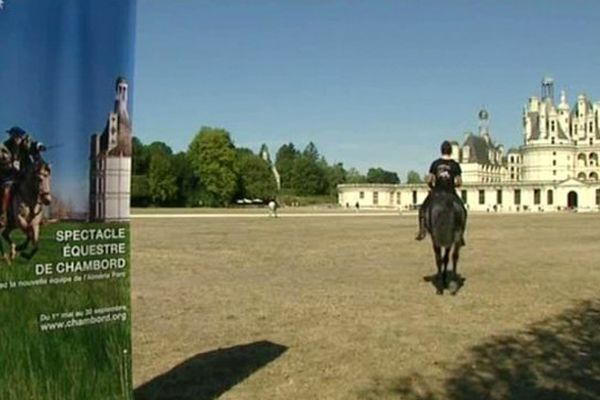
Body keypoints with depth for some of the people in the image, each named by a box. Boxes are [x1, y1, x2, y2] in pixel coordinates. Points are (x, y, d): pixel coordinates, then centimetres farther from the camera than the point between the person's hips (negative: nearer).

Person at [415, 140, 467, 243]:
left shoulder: (435, 163, -3)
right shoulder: (455, 165, -4)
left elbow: (429, 180, -7)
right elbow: (459, 182, -8)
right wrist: (453, 185, 12)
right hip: (451, 192, 0)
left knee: (423, 208, 20)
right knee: (462, 211, 20)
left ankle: (422, 230, 6)